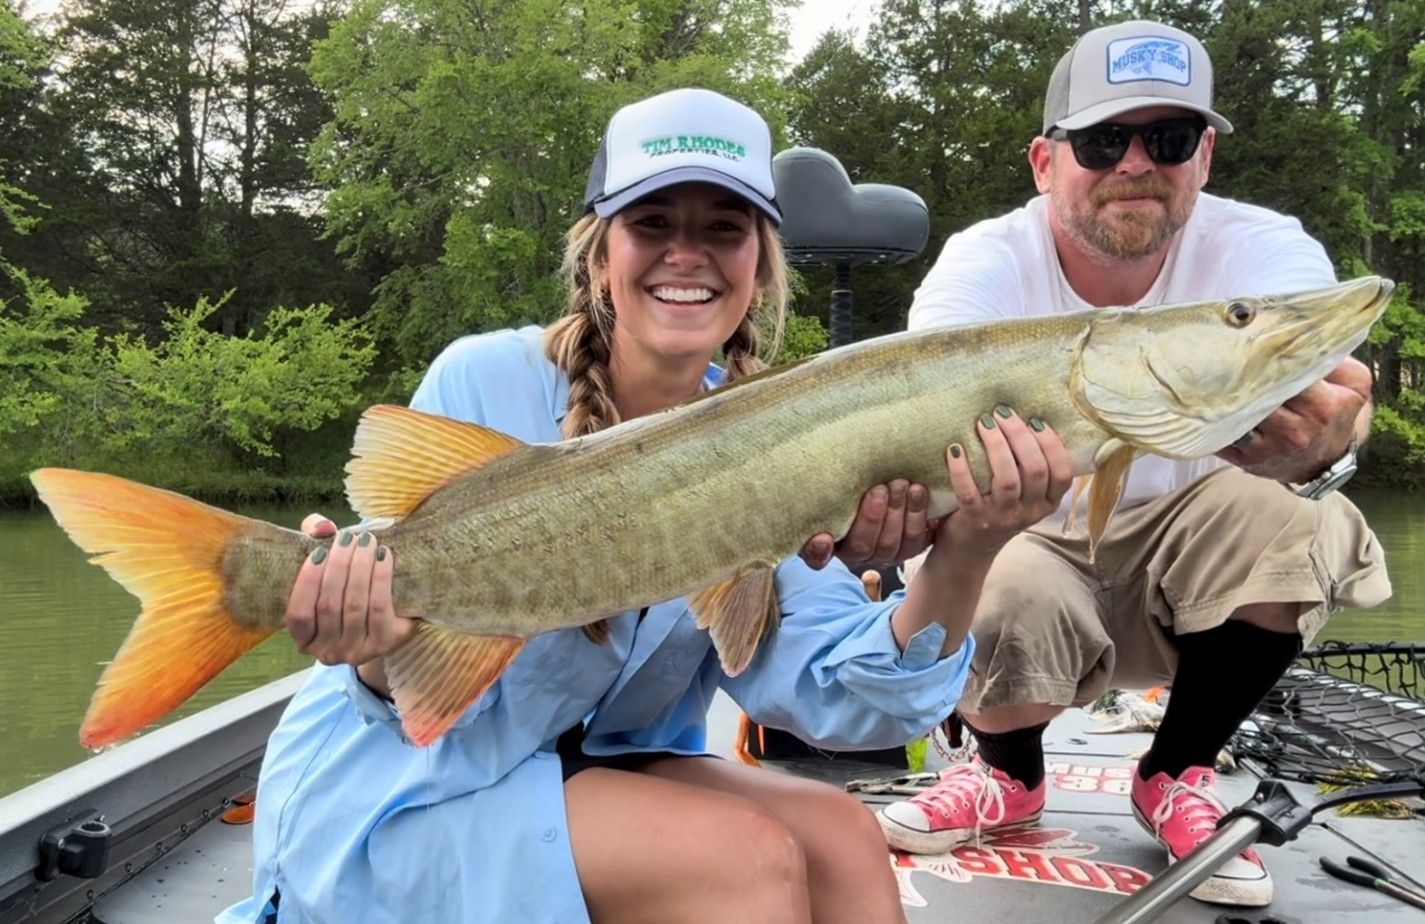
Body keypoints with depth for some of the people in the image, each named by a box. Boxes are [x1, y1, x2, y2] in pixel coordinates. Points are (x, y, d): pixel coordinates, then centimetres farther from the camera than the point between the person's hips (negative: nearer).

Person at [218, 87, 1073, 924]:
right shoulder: (484, 383, -18)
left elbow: (823, 691, -17)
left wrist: (960, 564, -34)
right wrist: (384, 653, -39)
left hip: (592, 768, 5)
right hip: (392, 795, -4)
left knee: (840, 839, -17)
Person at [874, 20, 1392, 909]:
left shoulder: (1266, 252, -18)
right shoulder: (986, 264, -19)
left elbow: (1325, 395, -38)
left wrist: (1323, 446, -64)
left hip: (1183, 554, 1)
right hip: (1030, 547, -1)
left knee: (1287, 519, -29)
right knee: (991, 611, -32)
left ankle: (1179, 775, -2)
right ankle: (1010, 773, 7)